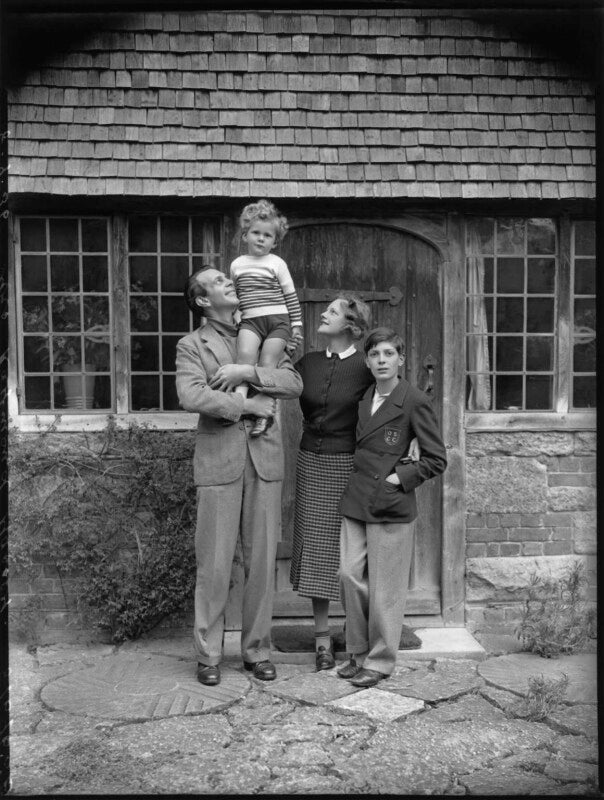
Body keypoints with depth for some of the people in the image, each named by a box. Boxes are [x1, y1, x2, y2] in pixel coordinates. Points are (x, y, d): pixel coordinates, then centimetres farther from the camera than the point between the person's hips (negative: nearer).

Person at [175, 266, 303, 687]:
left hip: (265, 458, 3)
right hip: (219, 461, -3)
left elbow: (294, 383, 2)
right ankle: (209, 653, 16)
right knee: (215, 562, 2)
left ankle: (257, 648, 21)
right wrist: (248, 405, -13)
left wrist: (248, 372, -12)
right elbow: (191, 396, -14)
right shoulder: (192, 345, 4)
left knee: (263, 560, 7)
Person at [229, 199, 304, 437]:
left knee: (267, 362, -10)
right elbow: (234, 295, 24)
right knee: (245, 354, -26)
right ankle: (240, 396, -25)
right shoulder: (237, 264, 13)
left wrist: (296, 324, 4)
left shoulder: (276, 263, 4)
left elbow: (290, 295, 6)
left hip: (277, 320, -2)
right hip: (250, 321, 2)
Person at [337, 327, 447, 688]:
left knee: (384, 586, 3)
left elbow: (437, 459, -7)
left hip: (391, 506, -6)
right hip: (356, 500, 6)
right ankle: (359, 653, 24)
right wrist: (358, 482, 11)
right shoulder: (363, 397, 11)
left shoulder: (415, 401, -9)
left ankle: (380, 661, 19)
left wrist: (399, 478, -10)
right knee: (350, 575, 7)